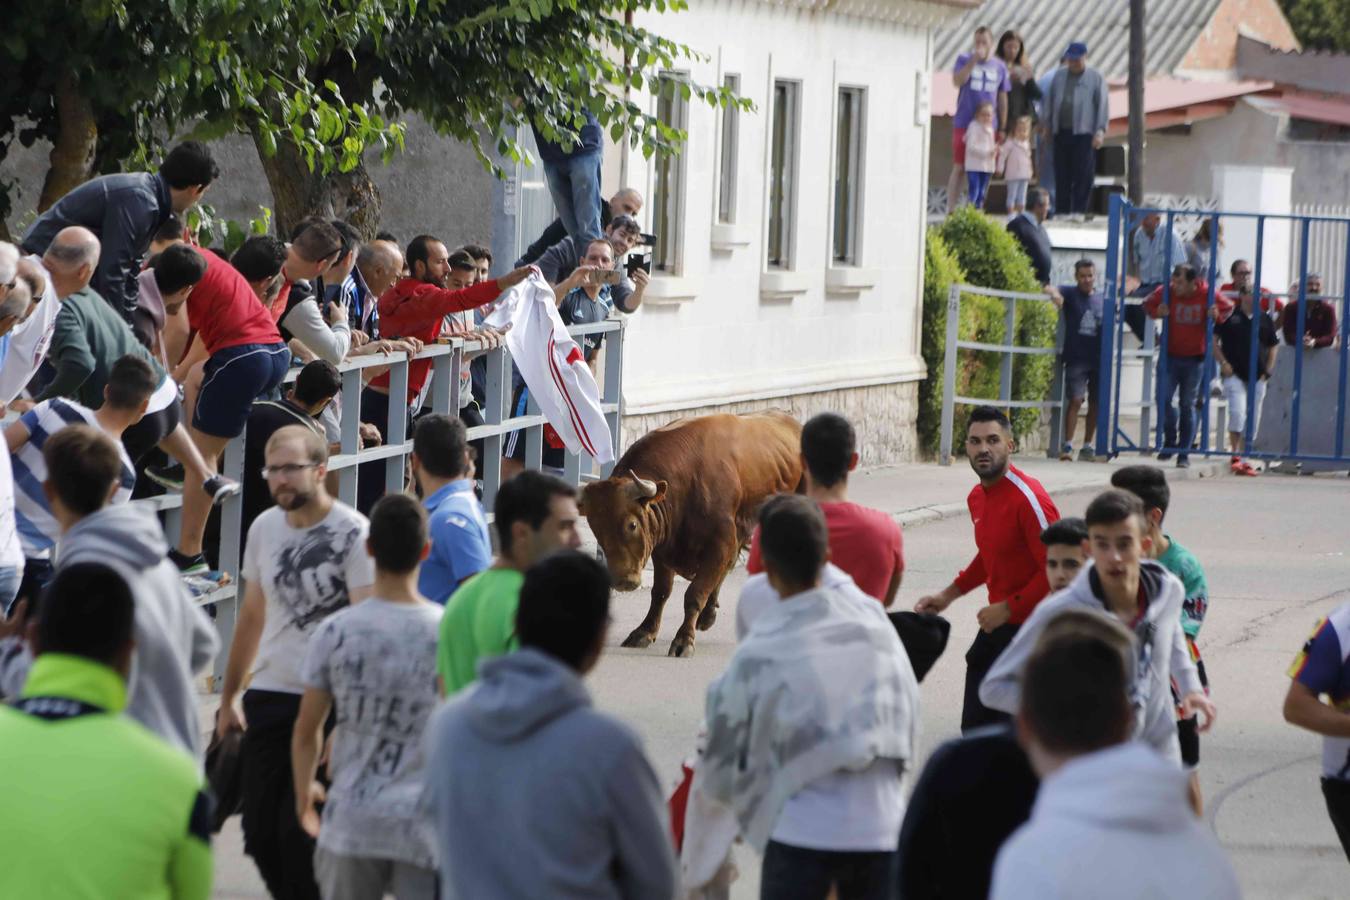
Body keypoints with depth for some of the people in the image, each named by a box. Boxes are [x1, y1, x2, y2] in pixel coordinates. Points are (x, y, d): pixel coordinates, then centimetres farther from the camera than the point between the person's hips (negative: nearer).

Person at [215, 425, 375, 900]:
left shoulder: (353, 533, -10)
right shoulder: (265, 528, 9)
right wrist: (228, 698, 20)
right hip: (267, 698, 6)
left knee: (302, 834, -8)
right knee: (260, 833, 6)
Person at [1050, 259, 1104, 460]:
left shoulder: (1103, 298, 8)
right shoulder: (1070, 293, -1)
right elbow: (1055, 293, -19)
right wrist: (1054, 295, -40)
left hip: (1098, 359, 4)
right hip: (1076, 358, -4)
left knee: (1095, 403, 8)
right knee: (1075, 400, -12)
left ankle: (1088, 446, 18)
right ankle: (1067, 445, -9)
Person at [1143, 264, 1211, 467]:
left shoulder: (1207, 294, -11)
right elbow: (1148, 305, 5)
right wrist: (1157, 312, -18)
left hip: (1194, 359, -1)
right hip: (1170, 356, 1)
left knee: (1187, 405, 6)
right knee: (1163, 399, -10)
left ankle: (1184, 453, 14)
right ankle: (1170, 442, 13)